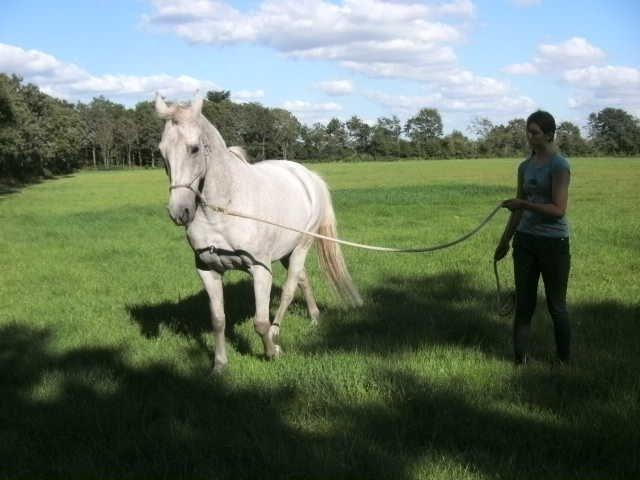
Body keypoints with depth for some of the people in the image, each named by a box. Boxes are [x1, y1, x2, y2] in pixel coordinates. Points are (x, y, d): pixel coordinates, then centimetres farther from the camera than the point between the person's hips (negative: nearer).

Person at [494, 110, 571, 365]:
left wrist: (523, 203, -23)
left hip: (553, 242, -6)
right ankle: (520, 359, 10)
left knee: (556, 305, 5)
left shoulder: (559, 166, -10)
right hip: (525, 240, 6)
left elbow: (558, 210, -17)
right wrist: (505, 240, 20)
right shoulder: (525, 167, 10)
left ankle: (563, 360, 18)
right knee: (523, 304, 6)